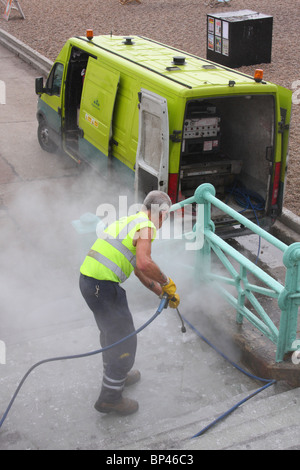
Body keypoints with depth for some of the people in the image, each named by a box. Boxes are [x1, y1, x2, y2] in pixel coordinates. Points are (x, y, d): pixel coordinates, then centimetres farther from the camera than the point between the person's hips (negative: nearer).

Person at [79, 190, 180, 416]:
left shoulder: (129, 221, 23)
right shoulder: (146, 226, -8)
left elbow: (138, 269, 29)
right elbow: (144, 263, -26)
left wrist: (164, 293, 31)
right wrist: (167, 282, -9)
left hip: (88, 279, 10)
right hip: (103, 286, -10)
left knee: (111, 331, 28)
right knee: (125, 340, 3)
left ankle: (115, 375, 47)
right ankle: (110, 398, 12)